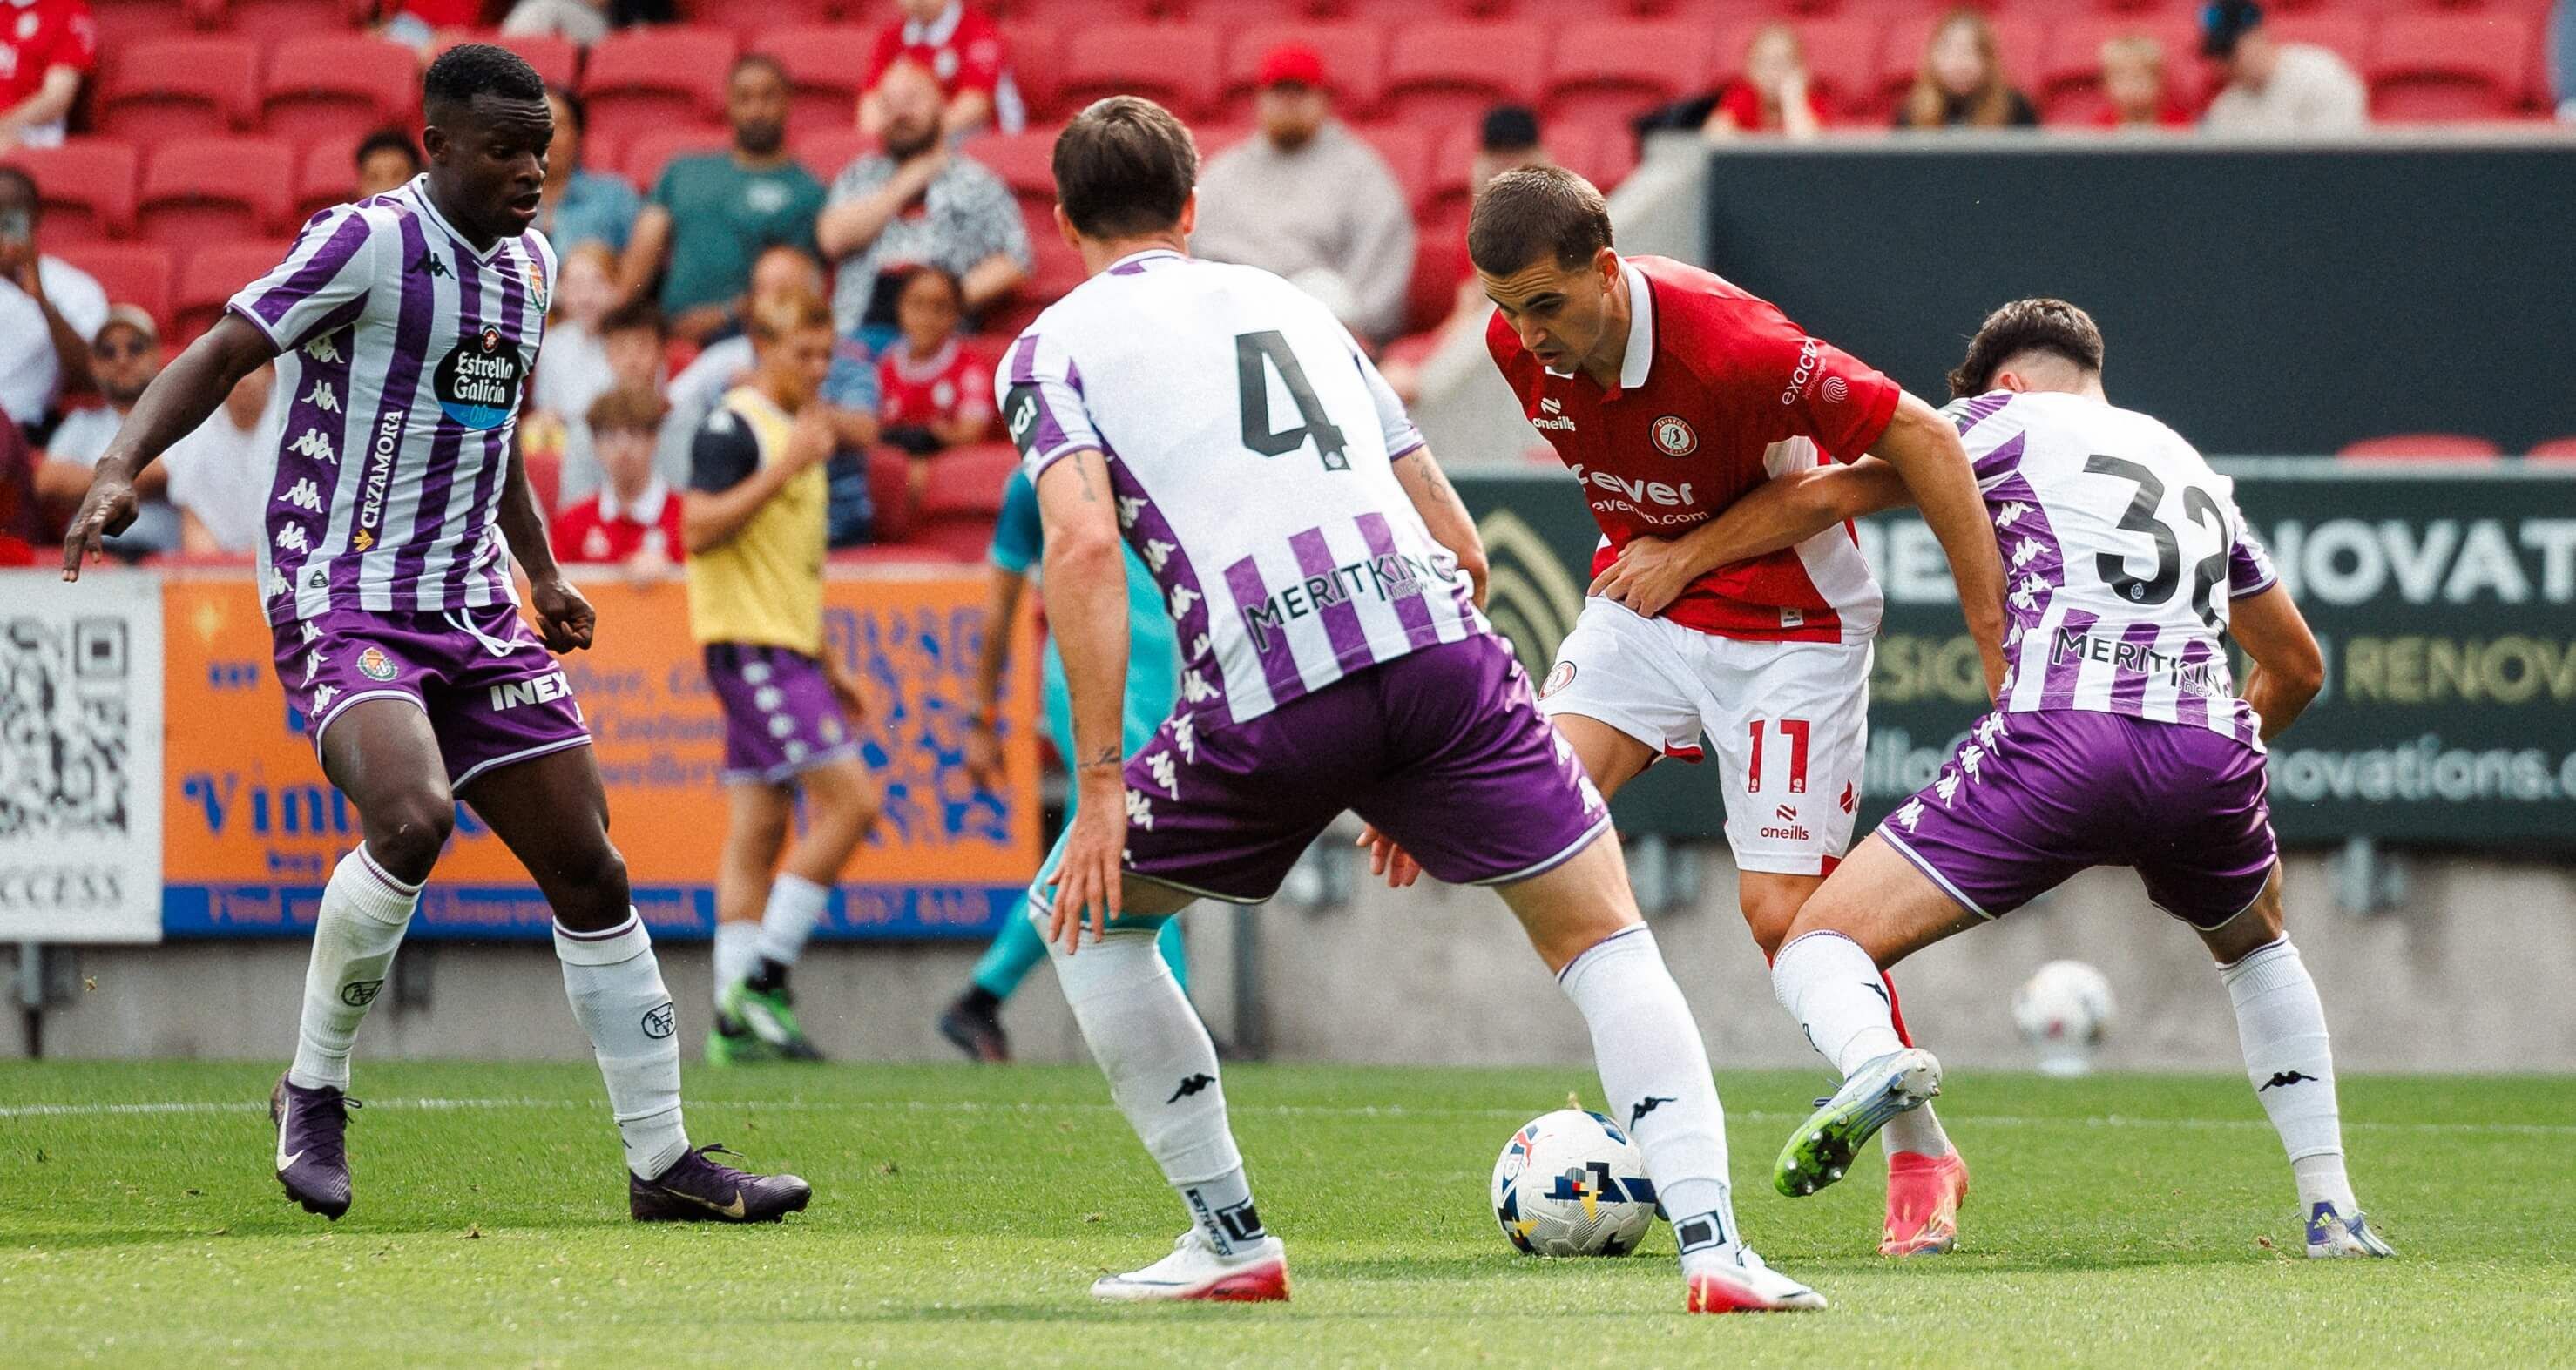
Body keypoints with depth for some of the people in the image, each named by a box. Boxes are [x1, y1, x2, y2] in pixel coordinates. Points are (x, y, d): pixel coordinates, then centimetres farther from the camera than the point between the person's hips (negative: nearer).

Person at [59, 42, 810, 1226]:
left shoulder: (529, 263, 12)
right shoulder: (370, 242, -12)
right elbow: (221, 354, -15)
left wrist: (540, 571, 27)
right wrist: (121, 467, -30)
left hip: (473, 613, 8)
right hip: (344, 601, -8)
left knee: (587, 870, 5)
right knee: (412, 819, -31)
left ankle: (662, 1162, 14)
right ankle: (313, 1090, -9)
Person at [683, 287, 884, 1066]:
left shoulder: (793, 432, 21)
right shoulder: (732, 428, -8)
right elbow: (699, 529, -20)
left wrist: (831, 666, 27)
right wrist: (785, 469, -24)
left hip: (785, 650, 9)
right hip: (750, 644, -9)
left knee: (758, 833, 5)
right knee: (849, 799, -15)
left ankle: (736, 1018, 4)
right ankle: (760, 980, -13)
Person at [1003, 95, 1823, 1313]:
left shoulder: (1051, 350, 16)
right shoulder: (1290, 304, 31)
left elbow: (1082, 542, -5)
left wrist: (1102, 785, -4)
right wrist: (1410, 777, 37)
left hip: (1269, 688, -3)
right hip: (1437, 637, 3)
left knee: (1083, 914, 22)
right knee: (1603, 940, 13)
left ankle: (1230, 1239, 20)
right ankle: (1712, 1244, -6)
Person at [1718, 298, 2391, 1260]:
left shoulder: (2007, 416, 18)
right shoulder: (2195, 469, 33)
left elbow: (1823, 497, 11)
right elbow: (2299, 668, 39)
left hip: (2056, 739, -5)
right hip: (2209, 750, 5)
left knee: (1816, 953, 0)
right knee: (2256, 946, 37)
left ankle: (1874, 1060, -37)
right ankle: (2332, 1209, 25)